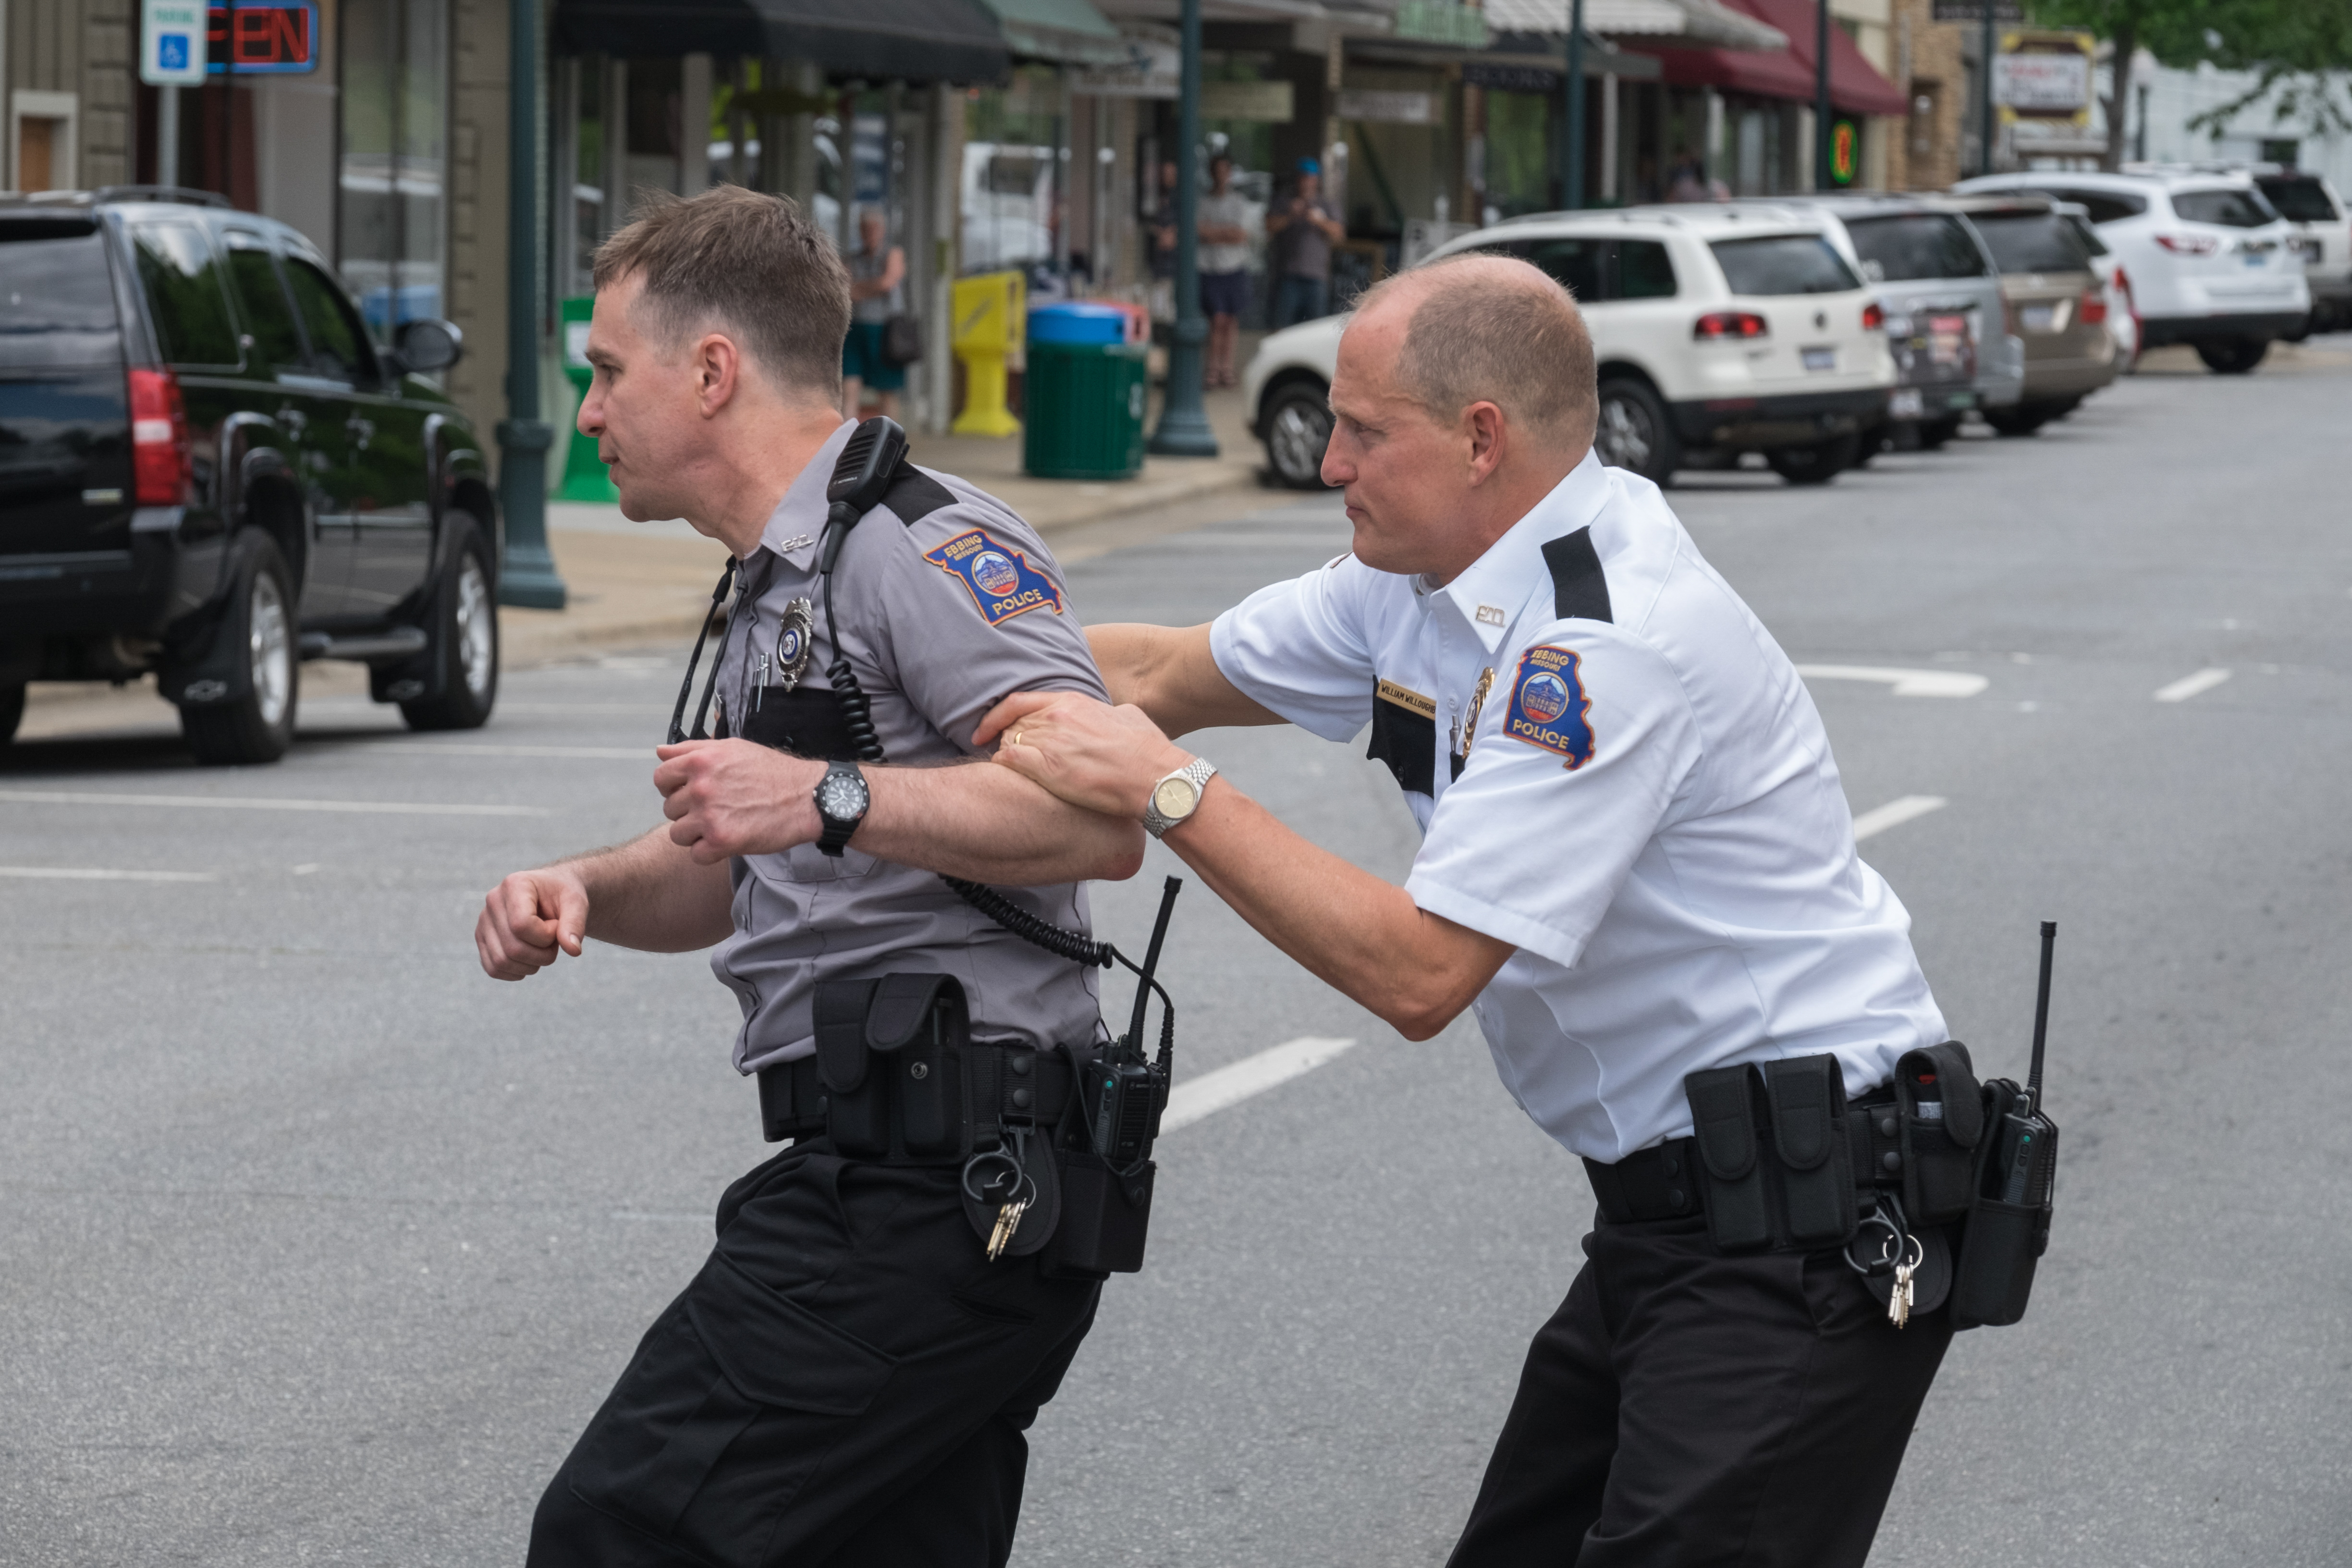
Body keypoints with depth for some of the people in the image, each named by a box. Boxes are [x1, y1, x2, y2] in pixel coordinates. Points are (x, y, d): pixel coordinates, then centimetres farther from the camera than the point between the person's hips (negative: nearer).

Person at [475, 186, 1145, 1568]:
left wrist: (830, 800, -27)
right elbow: (728, 874, 31)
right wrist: (582, 890, 10)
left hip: (926, 1196, -11)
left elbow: (1106, 817, -22)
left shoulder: (919, 545, -11)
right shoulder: (780, 588, 24)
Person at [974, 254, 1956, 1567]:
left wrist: (1172, 791, -20)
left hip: (1805, 1234, -10)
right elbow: (1172, 673, 19)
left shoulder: (1610, 645, -23)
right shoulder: (1428, 574, 7)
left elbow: (1420, 973, -26)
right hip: (1674, 1206, 10)